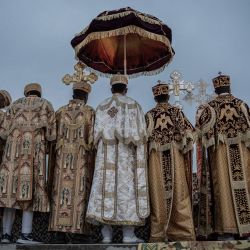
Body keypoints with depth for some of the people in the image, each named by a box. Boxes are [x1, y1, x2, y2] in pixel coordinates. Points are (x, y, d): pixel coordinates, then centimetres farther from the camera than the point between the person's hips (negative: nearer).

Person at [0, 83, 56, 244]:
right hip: (35, 151, -3)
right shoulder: (46, 105, 12)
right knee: (31, 190, -5)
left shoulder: (15, 105, 19)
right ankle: (25, 234, -12)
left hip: (14, 151, 3)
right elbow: (51, 134, 3)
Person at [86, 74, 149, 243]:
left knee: (107, 186, 1)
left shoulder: (102, 106, 11)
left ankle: (107, 235, 0)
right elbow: (140, 133, -3)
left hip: (106, 154, 3)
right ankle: (128, 235, -4)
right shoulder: (133, 105, 2)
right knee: (127, 187, -3)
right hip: (126, 154, -3)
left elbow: (97, 133, 6)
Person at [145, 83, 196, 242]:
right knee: (179, 193, 3)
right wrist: (182, 147, 4)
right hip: (175, 157, 0)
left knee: (159, 194, 1)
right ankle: (183, 231, 8)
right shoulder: (176, 111, 4)